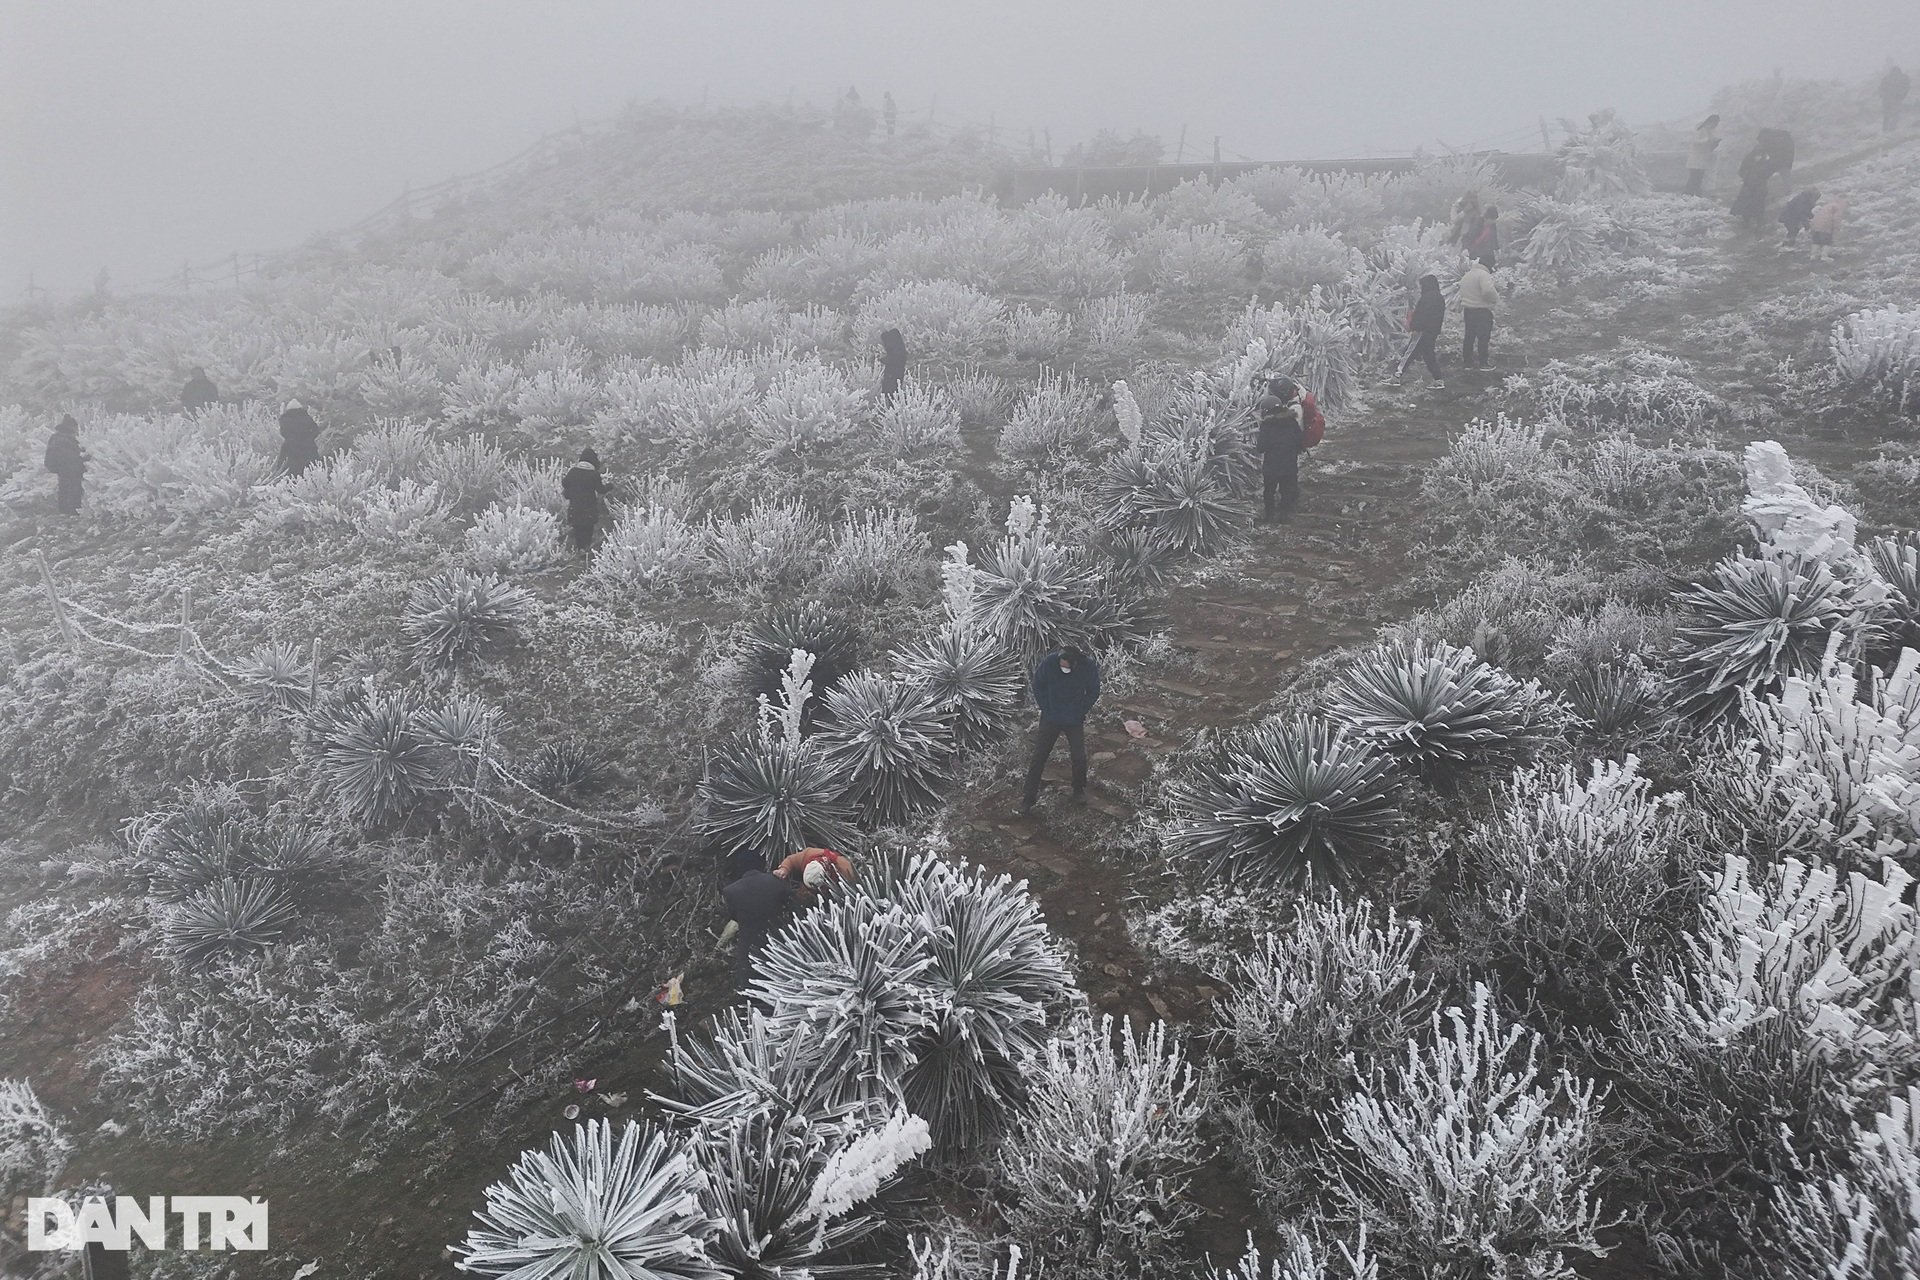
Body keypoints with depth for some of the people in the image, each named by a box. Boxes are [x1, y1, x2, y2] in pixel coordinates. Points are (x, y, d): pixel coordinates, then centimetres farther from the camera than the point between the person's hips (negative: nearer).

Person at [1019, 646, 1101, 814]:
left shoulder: (1089, 667, -19)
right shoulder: (1048, 663, -22)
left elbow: (1093, 693, -2)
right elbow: (1038, 687, -4)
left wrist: (1079, 712, -5)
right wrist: (1046, 710, -6)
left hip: (1075, 721, 1)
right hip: (1050, 718, 0)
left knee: (1079, 757, 3)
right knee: (1038, 757, 0)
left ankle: (1079, 791, 28)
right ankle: (1028, 798, 9)